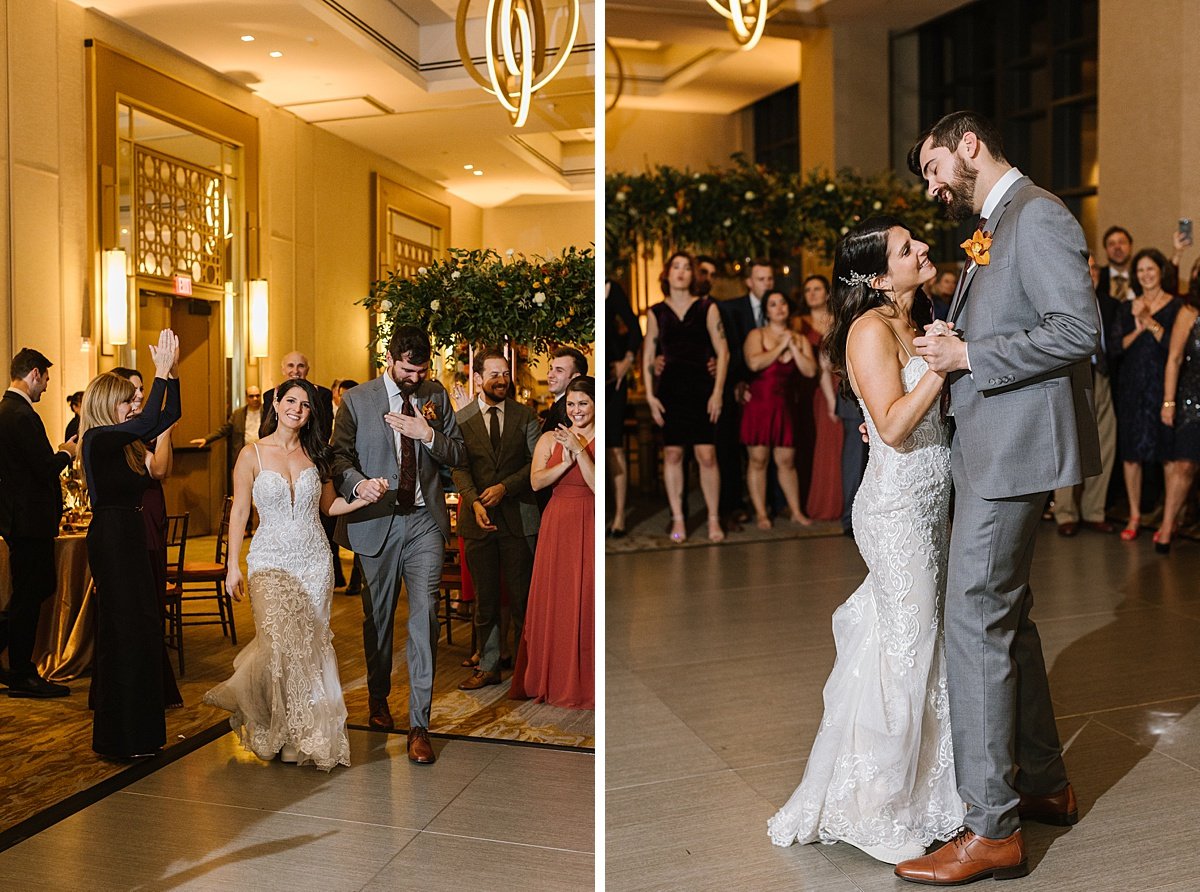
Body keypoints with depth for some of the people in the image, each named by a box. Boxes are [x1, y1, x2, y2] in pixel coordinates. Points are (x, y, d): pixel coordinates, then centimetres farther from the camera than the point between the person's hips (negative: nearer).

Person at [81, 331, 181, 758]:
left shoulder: (123, 439, 11)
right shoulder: (98, 439, -14)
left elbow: (168, 415, 11)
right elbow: (148, 421, -28)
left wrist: (171, 370, 1)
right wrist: (162, 371, -23)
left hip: (130, 535, 10)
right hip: (112, 538, -10)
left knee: (140, 624, 17)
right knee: (124, 629, -5)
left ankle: (137, 720, 32)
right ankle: (122, 735, 4)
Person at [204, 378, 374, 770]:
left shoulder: (316, 454, 8)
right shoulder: (252, 455, 1)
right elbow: (239, 512, 1)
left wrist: (364, 498, -5)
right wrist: (232, 566, -2)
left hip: (314, 561, 3)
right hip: (270, 561, -3)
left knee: (310, 646, 2)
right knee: (281, 643, -15)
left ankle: (307, 733, 17)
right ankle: (275, 729, 11)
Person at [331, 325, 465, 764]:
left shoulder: (436, 395, 6)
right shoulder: (356, 400, 0)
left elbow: (458, 455, 7)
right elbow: (340, 456, -1)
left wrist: (429, 436, -12)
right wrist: (357, 482, -22)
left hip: (425, 520, 0)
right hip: (377, 519, 0)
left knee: (424, 616, -9)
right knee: (378, 616, 14)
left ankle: (418, 724, -4)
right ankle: (378, 696, 39)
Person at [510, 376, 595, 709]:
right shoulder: (550, 439, 7)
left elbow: (599, 487, -13)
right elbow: (536, 481, -6)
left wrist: (580, 450, -17)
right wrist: (567, 462, -17)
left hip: (590, 529, -2)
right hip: (557, 528, 3)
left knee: (586, 602, 1)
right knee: (553, 602, 7)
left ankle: (584, 681, 15)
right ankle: (552, 678, 21)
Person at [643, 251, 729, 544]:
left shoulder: (707, 308, 5)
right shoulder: (656, 312, 9)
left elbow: (722, 351, 3)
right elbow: (647, 356, 10)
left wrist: (717, 391, -5)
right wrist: (649, 395, 2)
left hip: (701, 388, -1)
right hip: (669, 388, 1)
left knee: (707, 454, -5)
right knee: (672, 454, 2)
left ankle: (714, 519, 5)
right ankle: (678, 519, 11)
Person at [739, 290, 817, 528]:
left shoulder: (799, 340, 12)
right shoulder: (757, 335, 2)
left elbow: (810, 371, -1)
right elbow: (754, 363, -17)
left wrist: (793, 347, -5)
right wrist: (781, 347, -8)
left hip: (785, 407, 3)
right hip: (759, 406, -3)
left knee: (786, 461, 6)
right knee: (758, 460, 0)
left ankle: (795, 511, 16)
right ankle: (760, 513, 8)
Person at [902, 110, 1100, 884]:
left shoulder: (1038, 216, -11)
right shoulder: (994, 230, 19)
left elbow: (1079, 331, -20)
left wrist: (968, 355, -17)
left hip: (1014, 449, -10)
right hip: (992, 448, 11)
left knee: (976, 622, -9)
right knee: (1007, 615, 17)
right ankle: (1045, 783, 32)